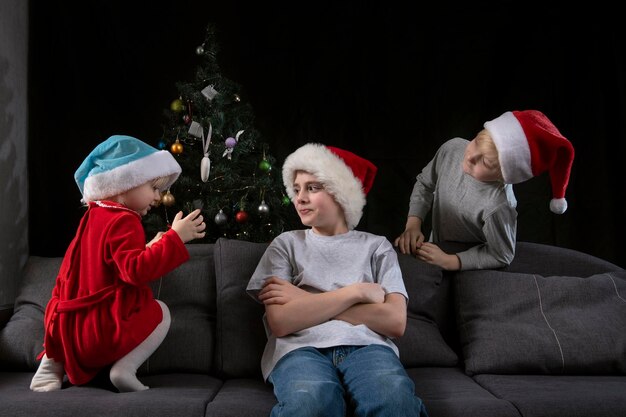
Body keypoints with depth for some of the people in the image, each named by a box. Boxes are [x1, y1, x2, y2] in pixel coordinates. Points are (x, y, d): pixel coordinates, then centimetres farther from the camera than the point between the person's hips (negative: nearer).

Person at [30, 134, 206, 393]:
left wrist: (148, 248, 20)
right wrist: (175, 238, -29)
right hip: (104, 330, -8)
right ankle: (124, 368, -7)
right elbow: (136, 270, -29)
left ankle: (53, 361, 16)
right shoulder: (123, 221, -17)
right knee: (160, 312, 12)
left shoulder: (93, 216, 14)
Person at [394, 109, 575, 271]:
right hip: (437, 247, 5)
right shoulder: (452, 148, -26)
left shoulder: (496, 207, -42)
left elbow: (500, 257, -24)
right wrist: (413, 225, -18)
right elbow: (425, 184, -7)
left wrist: (448, 261, -27)